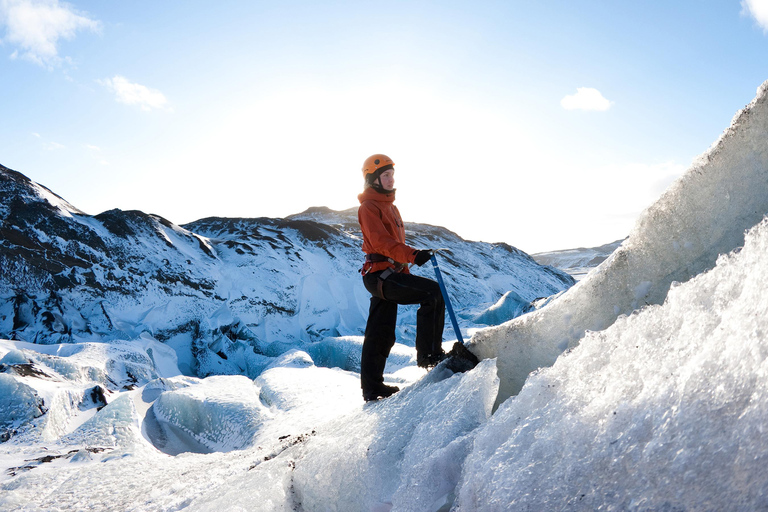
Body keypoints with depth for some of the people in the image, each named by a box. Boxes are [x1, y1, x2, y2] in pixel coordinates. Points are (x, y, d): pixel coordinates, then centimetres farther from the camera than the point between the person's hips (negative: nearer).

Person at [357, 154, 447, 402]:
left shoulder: (390, 206, 22)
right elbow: (381, 242, -23)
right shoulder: (369, 207, -8)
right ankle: (429, 354, -13)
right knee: (433, 292, -18)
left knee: (381, 335, 11)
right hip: (380, 273, -10)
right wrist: (412, 255, -34)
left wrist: (406, 275, 24)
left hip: (390, 274, 10)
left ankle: (372, 387, 18)